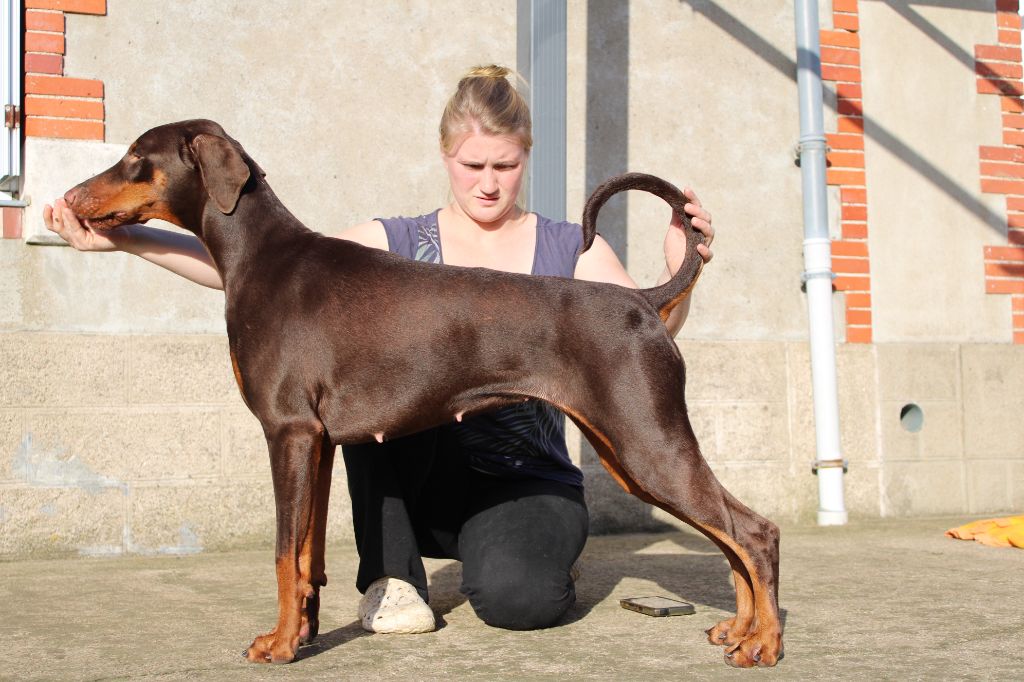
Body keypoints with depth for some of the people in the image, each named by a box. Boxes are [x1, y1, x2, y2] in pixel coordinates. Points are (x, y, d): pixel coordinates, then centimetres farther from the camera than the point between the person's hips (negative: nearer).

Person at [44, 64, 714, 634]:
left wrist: (681, 272, -32)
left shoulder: (571, 250, 2)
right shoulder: (396, 245, 2)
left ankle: (547, 558, 7)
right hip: (425, 485, 1)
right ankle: (392, 574, -11)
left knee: (514, 596, -33)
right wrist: (127, 238, -18)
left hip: (527, 483, -1)